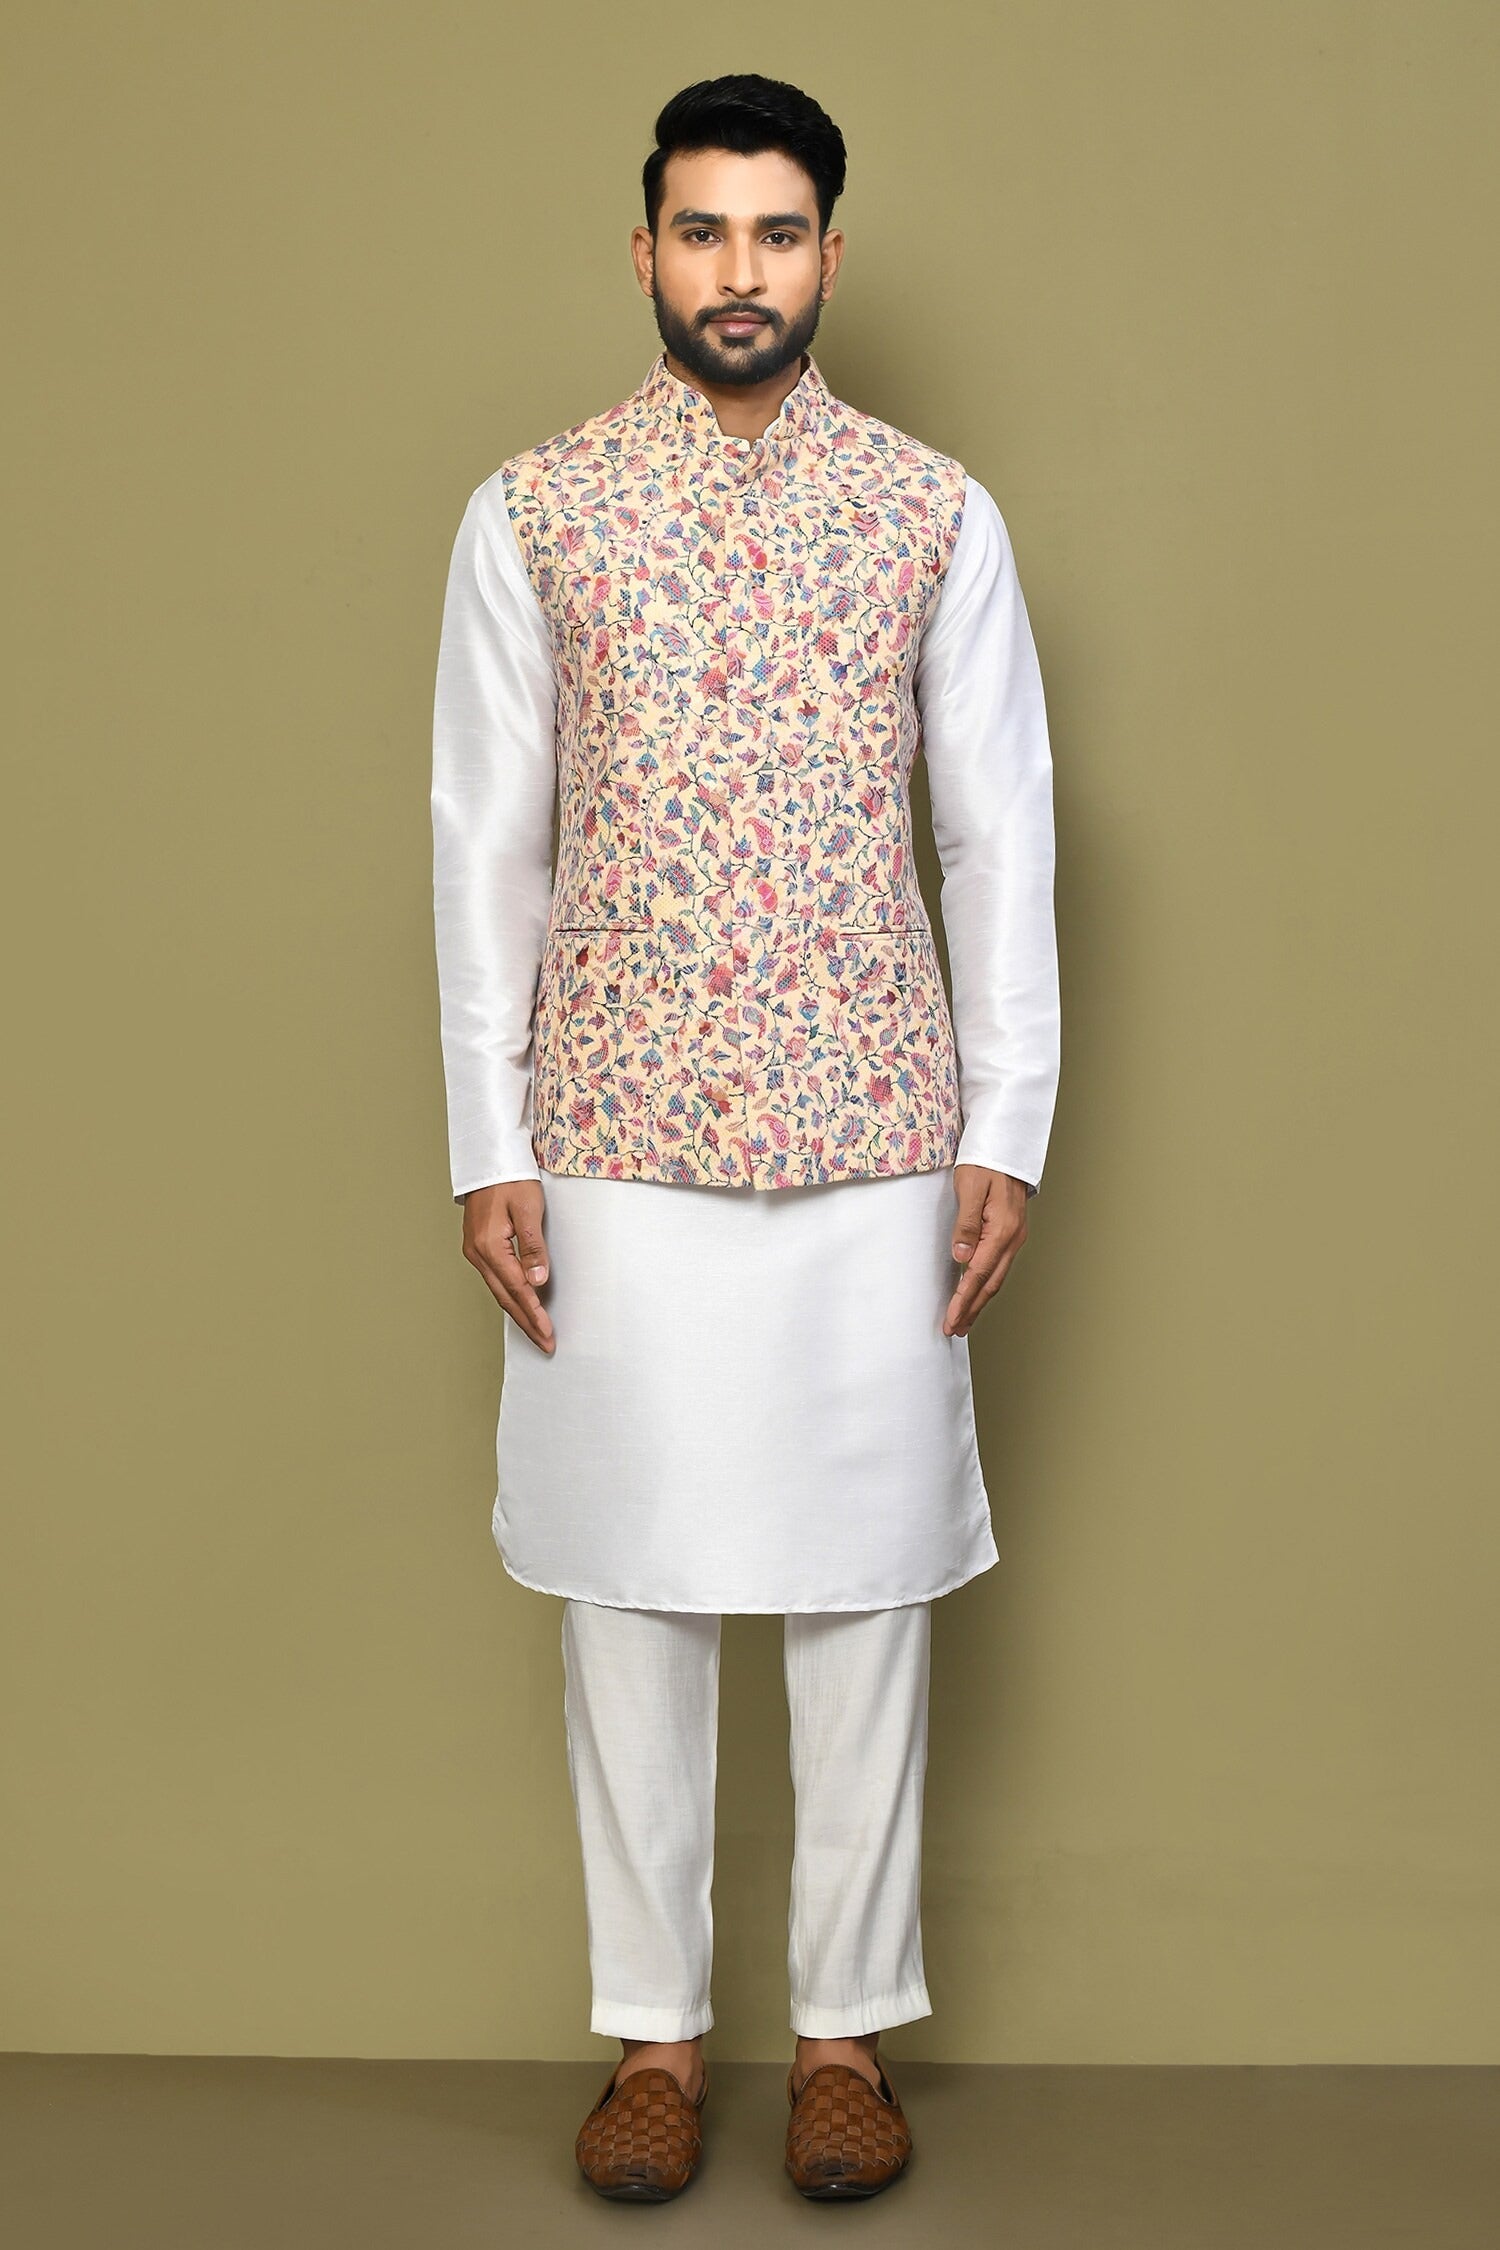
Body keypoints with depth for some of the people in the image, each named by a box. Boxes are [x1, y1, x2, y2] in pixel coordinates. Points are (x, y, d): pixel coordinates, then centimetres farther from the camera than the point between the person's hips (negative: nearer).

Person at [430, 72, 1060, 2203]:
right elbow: (486, 842, 3)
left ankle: (846, 2027, 23)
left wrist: (1008, 1134, -2)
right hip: (619, 1138, 0)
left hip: (876, 1138, 0)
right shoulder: (535, 509, 3)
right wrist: (488, 1148, -2)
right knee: (631, 1582, 7)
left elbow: (1003, 833, 4)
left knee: (865, 1583, 7)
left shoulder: (938, 510, 3)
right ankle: (655, 2028, 23)